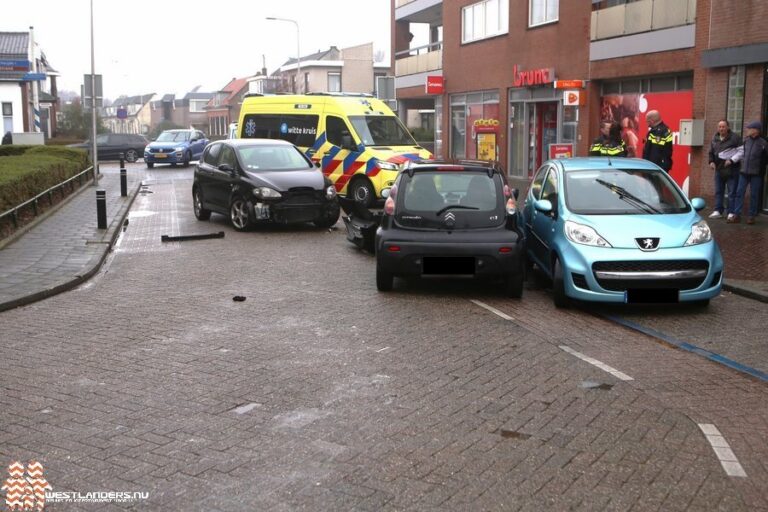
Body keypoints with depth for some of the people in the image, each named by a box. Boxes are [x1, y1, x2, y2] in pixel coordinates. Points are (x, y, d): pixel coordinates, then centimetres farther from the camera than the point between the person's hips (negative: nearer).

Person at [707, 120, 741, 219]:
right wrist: (711, 161, 3)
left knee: (732, 192, -2)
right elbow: (711, 152, 20)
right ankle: (718, 211, 17)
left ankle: (731, 212, 3)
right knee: (718, 192, 10)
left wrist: (732, 160, -17)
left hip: (732, 170, -6)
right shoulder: (714, 139, 11)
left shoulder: (735, 138, -6)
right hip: (718, 170, 6)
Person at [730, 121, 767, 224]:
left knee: (754, 195, 3)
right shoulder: (746, 141, 7)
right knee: (739, 192, 0)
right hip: (743, 172, 4)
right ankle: (736, 214, 2)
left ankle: (752, 216, 9)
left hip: (756, 173, -4)